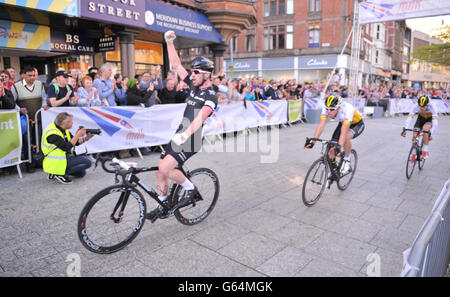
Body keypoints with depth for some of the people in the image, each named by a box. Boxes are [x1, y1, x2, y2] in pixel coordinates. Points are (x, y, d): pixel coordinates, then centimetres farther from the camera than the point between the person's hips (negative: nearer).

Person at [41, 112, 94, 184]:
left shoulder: (63, 129, 6)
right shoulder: (53, 133, -23)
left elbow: (76, 142, 9)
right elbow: (66, 147, -28)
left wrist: (86, 138, -9)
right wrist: (78, 135, -26)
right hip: (56, 162, -9)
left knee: (81, 173, 11)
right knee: (88, 162, -18)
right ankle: (61, 174, -12)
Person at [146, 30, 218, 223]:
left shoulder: (211, 95, -12)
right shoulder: (194, 86, 11)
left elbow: (201, 116, -29)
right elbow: (176, 65, 12)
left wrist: (186, 134, -43)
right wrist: (170, 42, 4)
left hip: (190, 140, -8)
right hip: (178, 136, 8)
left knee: (165, 168, -19)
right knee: (161, 171, 7)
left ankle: (190, 189, 4)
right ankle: (162, 206, 24)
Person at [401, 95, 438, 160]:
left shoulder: (432, 106, -35)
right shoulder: (416, 106, -30)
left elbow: (435, 122, -40)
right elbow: (409, 117, -34)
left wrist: (431, 134, -48)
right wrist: (404, 129, -45)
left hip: (430, 119, -3)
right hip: (421, 118, 3)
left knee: (425, 128, -34)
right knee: (414, 135, -14)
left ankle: (426, 151, -22)